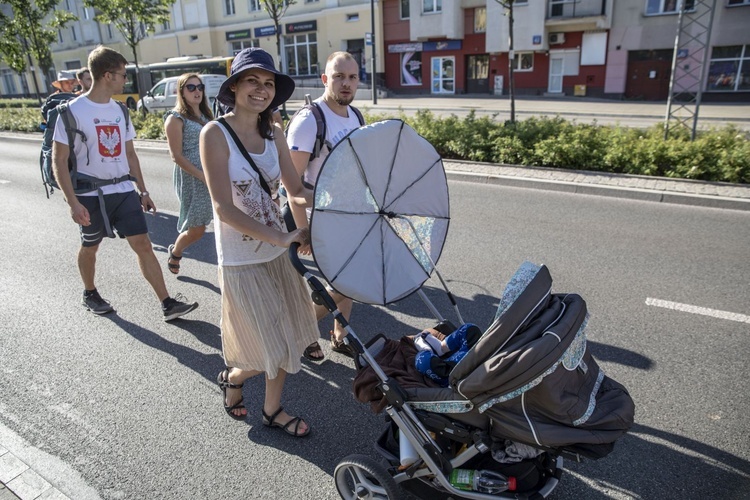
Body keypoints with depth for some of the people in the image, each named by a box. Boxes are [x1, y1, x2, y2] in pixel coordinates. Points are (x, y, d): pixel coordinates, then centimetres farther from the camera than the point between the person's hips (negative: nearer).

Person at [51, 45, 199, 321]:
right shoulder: (73, 111, -10)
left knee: (143, 244, -2)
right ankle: (89, 294, 40)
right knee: (90, 247, 15)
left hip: (124, 191, 4)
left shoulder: (119, 110, 7)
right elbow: (59, 160, -11)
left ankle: (168, 304, -2)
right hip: (91, 195, -4)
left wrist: (143, 191, 12)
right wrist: (73, 202, -18)